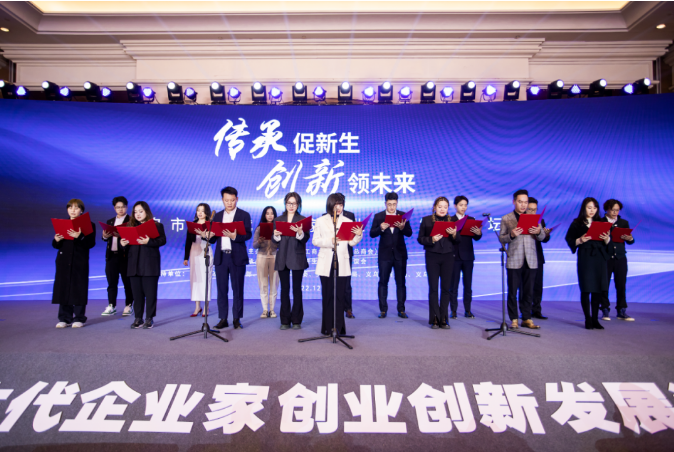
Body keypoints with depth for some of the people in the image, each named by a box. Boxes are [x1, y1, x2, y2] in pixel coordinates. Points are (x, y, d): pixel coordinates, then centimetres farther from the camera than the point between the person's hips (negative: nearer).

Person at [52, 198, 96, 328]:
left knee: (79, 288, 0)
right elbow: (56, 245, 11)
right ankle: (65, 318, 14)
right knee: (63, 288, 4)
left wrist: (79, 237, -24)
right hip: (64, 261, 3)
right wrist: (56, 240, -11)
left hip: (80, 262, -3)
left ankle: (79, 318, 9)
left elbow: (91, 244, -8)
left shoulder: (88, 225, 3)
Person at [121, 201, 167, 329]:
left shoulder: (157, 225, 3)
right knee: (136, 292, 6)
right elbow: (126, 241, 14)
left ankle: (149, 318, 8)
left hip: (150, 265, -4)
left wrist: (148, 241, -23)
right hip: (134, 265, 4)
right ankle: (138, 318, 14)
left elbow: (162, 240, -9)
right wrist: (123, 243, -9)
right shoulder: (130, 226, 16)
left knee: (150, 292, -1)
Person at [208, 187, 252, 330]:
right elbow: (213, 238, 11)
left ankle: (237, 319, 11)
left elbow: (248, 234, -10)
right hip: (220, 257, 3)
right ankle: (223, 319, 13)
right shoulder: (218, 216, 14)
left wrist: (234, 236, -28)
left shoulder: (244, 215, 3)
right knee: (222, 289, 5)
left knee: (237, 289, 1)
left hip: (237, 257, -3)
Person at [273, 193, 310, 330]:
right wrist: (276, 235, -13)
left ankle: (297, 320, 8)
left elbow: (306, 239, -9)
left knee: (297, 289, 0)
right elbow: (275, 241, 8)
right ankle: (285, 320, 12)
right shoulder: (278, 220, 11)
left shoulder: (303, 220, 3)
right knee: (284, 289, 5)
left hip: (297, 259, -2)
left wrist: (300, 233, -29)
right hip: (282, 259, 2)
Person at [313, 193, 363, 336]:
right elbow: (315, 241, 2)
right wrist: (330, 241, -13)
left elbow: (352, 242, 4)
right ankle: (327, 328, 12)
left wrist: (358, 235, -16)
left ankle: (339, 328, 7)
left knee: (339, 296, -1)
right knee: (327, 296, 3)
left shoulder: (348, 221, 8)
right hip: (326, 263, 0)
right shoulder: (320, 221, 8)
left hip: (342, 263, 0)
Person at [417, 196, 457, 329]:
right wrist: (431, 239, -15)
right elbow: (420, 239, 2)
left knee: (446, 288, 2)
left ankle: (443, 319, 11)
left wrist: (454, 235, -13)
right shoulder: (426, 220, 5)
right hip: (432, 257, -2)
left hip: (448, 257, 2)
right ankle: (434, 319, 7)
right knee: (433, 288, -1)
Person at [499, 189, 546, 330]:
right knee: (512, 291, 2)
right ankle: (514, 319, 11)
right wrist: (511, 235, -19)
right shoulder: (506, 219, 4)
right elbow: (501, 239, 1)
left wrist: (539, 232, -12)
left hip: (530, 260, 3)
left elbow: (542, 237, 11)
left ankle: (527, 318, 16)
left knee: (529, 291, 7)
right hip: (514, 260, -2)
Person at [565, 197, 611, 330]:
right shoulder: (577, 223, 3)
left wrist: (606, 239, -11)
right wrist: (580, 240, -18)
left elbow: (608, 242, 11)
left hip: (599, 258, 3)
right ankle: (588, 319, 7)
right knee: (586, 289, -2)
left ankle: (595, 319, 13)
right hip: (585, 258, -3)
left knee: (598, 289, 3)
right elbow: (569, 239, -1)